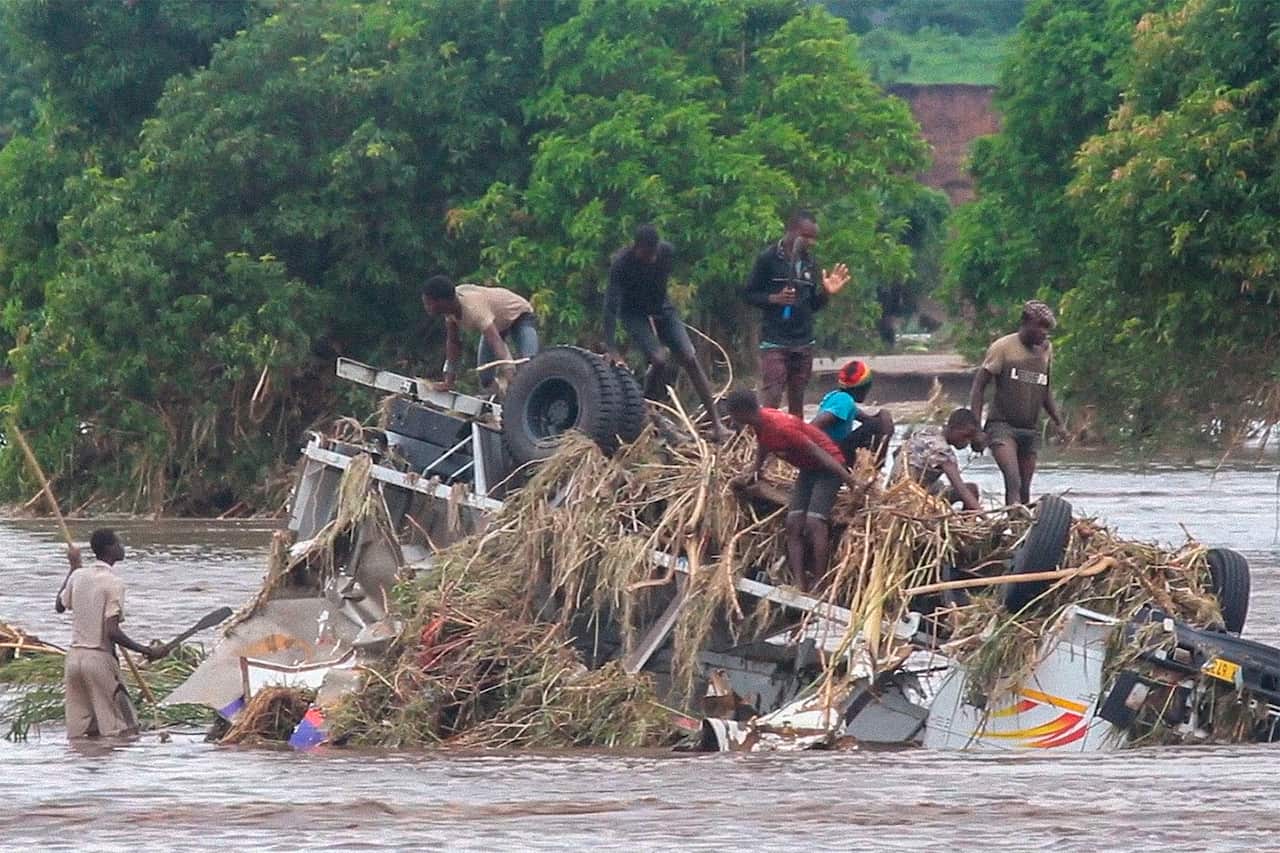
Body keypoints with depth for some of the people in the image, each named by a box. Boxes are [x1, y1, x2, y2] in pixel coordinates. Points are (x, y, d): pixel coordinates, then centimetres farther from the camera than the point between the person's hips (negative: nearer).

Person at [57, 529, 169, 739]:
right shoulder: (114, 583, -12)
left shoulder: (78, 576, 6)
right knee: (125, 731, -2)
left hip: (74, 656, 7)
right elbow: (111, 632, -19)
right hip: (100, 658, -7)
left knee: (79, 732, 8)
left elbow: (60, 605, 27)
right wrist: (146, 651, -15)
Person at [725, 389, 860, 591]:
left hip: (827, 467, -9)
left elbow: (818, 453, -28)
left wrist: (852, 482, -27)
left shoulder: (781, 428, -30)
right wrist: (754, 472, 34)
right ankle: (800, 584, -7)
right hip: (808, 469, 9)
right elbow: (763, 447, 20)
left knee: (814, 523, -21)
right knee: (793, 524, -1)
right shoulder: (761, 423, -4)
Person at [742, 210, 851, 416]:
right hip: (774, 342, -6)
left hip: (803, 343, 6)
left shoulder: (809, 262, 11)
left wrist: (826, 293, -3)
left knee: (797, 400, 9)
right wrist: (775, 299, -19)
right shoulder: (768, 258, -5)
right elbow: (749, 294, -3)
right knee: (771, 399, -12)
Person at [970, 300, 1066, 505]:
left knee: (1024, 489, 5)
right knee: (1013, 481, -23)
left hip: (1031, 430, 6)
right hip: (1002, 426, -6)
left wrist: (1058, 422, 14)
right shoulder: (1003, 347, -5)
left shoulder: (1046, 349, 11)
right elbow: (979, 386, -4)